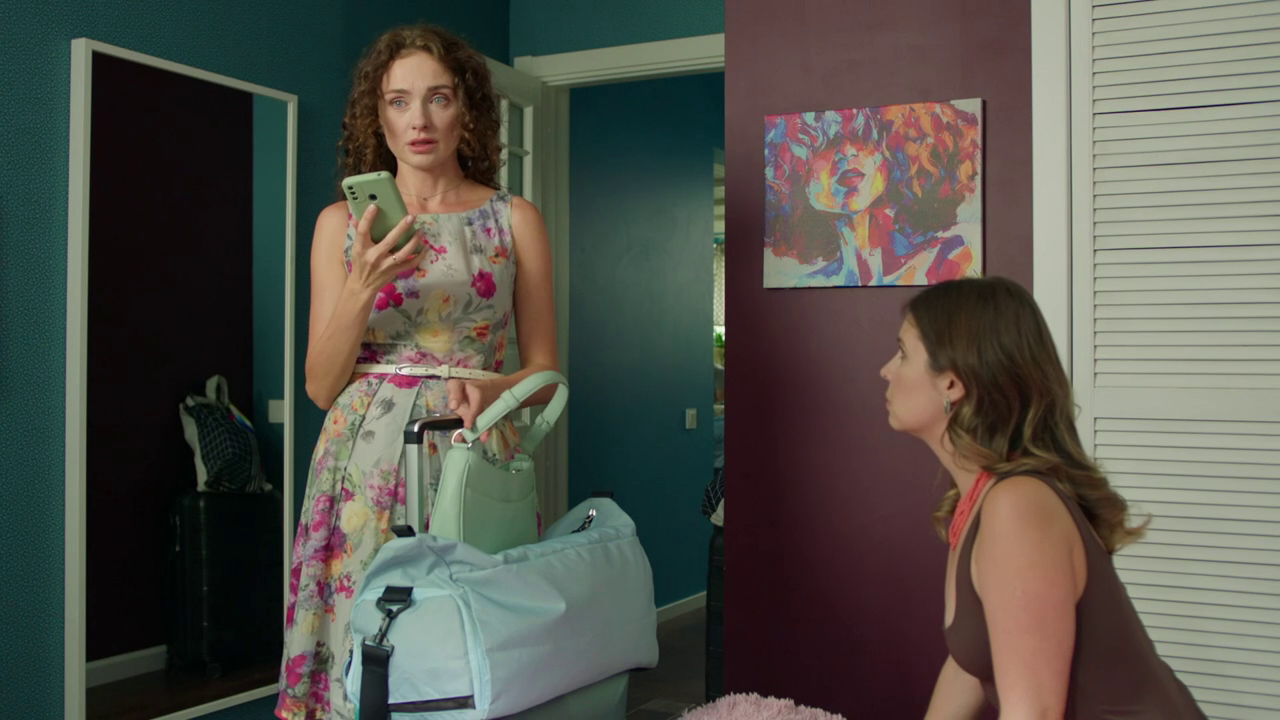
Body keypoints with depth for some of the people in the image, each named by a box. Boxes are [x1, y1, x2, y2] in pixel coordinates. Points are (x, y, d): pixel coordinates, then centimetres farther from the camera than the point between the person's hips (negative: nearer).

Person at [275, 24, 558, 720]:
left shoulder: (515, 219, 6)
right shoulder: (341, 223, 7)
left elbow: (544, 370, 8)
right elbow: (320, 387, 3)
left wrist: (489, 385, -14)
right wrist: (363, 285, -12)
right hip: (366, 468, 1)